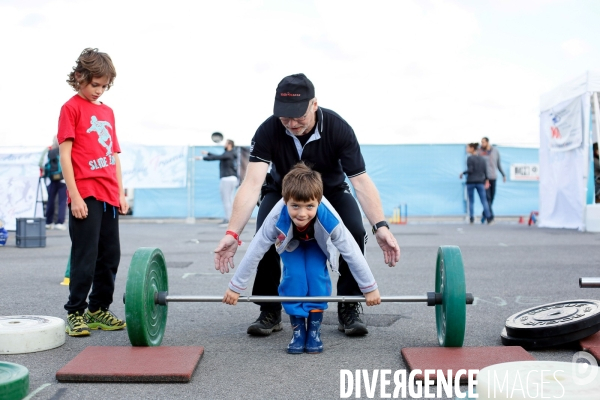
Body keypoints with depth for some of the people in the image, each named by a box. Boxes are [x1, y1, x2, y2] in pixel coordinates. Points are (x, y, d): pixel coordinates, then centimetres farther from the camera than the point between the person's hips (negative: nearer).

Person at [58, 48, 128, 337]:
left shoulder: (107, 112, 17)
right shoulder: (71, 108, -2)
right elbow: (65, 154, -7)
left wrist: (121, 193, 12)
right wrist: (74, 195, -13)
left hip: (109, 196, 7)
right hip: (85, 195, -7)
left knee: (110, 257, 10)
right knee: (85, 257, -5)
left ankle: (99, 310, 20)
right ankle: (75, 313, 7)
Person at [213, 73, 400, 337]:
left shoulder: (338, 128, -30)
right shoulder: (268, 132, -30)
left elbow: (361, 181, -33)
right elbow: (252, 183, -38)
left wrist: (380, 226, -46)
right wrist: (233, 232, -50)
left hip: (331, 190, 0)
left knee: (355, 232, -27)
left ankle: (349, 309, -8)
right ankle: (270, 311, -7)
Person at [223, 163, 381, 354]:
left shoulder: (329, 219, -42)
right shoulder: (276, 218, -41)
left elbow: (352, 253, -32)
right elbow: (254, 252, -31)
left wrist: (369, 288, -24)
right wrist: (236, 287, -24)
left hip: (317, 244, 0)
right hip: (291, 244, 0)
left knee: (316, 274, -23)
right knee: (294, 275, -22)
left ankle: (314, 328, -6)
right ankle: (298, 329, -6)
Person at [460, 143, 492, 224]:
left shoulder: (470, 158, -9)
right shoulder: (482, 159, 6)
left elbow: (470, 170, -14)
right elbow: (485, 171, 6)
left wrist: (463, 173, 1)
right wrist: (486, 180, 12)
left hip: (470, 182, -3)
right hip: (480, 182, 3)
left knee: (471, 201, 7)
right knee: (484, 200, 2)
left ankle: (471, 218, 4)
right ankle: (488, 218, -7)